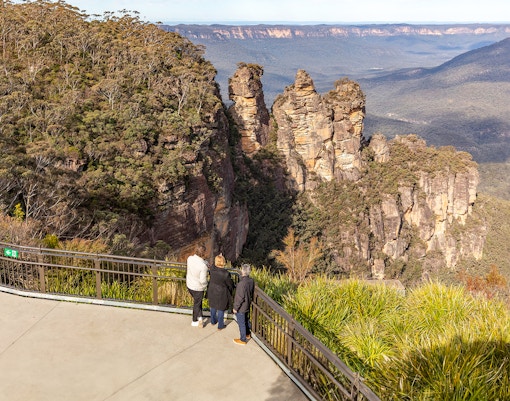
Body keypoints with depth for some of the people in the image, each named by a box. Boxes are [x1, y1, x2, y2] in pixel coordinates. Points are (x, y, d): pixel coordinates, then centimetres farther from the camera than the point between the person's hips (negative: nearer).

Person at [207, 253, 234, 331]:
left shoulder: (212, 268, -20)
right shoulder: (225, 274, -31)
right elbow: (230, 284, -15)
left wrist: (219, 257, 12)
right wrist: (231, 292, 8)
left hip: (212, 292, 4)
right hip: (221, 293, -4)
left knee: (213, 306, 27)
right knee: (221, 309, 15)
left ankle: (213, 321, 48)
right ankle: (220, 325, 31)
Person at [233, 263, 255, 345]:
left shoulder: (242, 283, -32)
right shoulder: (251, 281, -7)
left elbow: (240, 298, -26)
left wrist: (235, 307, -16)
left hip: (241, 308, -8)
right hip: (247, 306, 8)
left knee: (241, 323, 8)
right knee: (246, 320, 26)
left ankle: (243, 340, 22)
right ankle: (248, 334, 43)